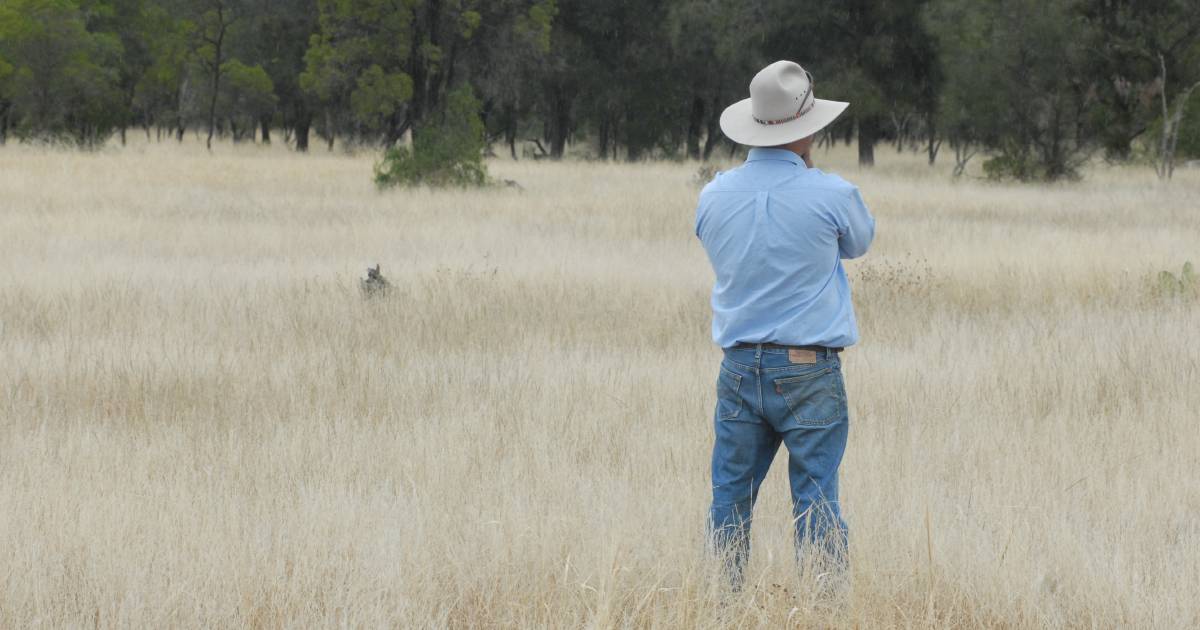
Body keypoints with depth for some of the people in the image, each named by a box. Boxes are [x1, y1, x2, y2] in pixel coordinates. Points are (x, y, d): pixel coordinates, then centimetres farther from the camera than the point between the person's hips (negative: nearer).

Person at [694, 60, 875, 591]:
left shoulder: (714, 195, 1)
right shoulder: (830, 194, -10)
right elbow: (859, 242, 11)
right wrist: (811, 170, 18)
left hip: (739, 369, 3)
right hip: (810, 369, -3)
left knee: (729, 505, 8)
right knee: (816, 505, 0)